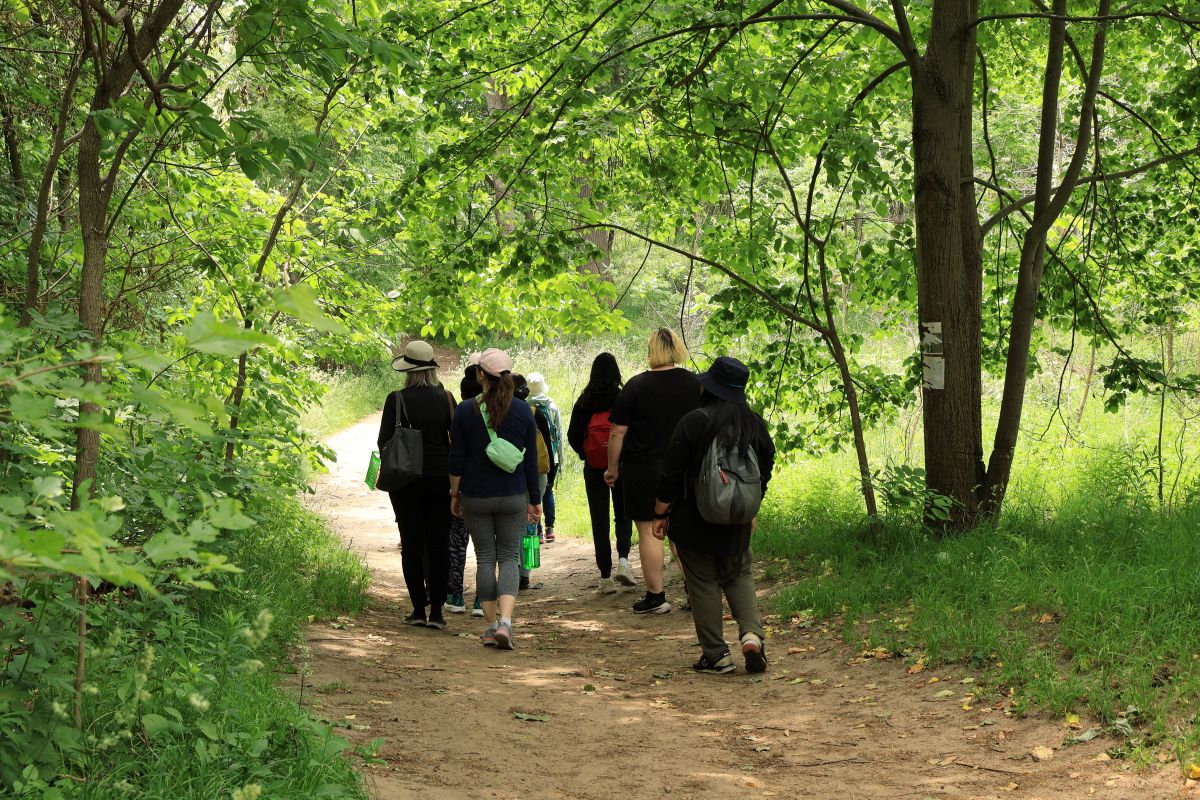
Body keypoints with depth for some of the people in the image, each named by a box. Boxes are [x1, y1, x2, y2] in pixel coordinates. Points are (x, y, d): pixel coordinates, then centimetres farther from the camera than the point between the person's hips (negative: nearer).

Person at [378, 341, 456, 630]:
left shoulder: (396, 400, -6)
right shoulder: (445, 398, -1)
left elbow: (384, 442, -4)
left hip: (405, 481, -1)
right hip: (440, 479, 1)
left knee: (412, 546, 5)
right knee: (439, 545, 4)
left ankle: (418, 610, 5)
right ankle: (436, 611, 2)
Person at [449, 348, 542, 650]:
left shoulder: (465, 410, -6)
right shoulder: (523, 411, -2)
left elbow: (456, 459, -3)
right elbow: (531, 461, 2)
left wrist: (454, 494, 9)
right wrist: (535, 499, 10)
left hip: (475, 497, 0)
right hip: (513, 497, 0)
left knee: (485, 558, 9)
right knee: (509, 557, 5)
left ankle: (491, 626, 10)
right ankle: (505, 621, -14)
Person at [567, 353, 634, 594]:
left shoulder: (584, 402, -2)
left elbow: (572, 436, -2)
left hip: (594, 468, 1)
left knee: (599, 520, 6)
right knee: (623, 515, 15)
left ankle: (606, 578, 4)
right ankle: (623, 560, -9)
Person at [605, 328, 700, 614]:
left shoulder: (637, 385, -9)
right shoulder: (695, 384, 3)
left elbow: (618, 433, -8)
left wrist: (612, 467, 2)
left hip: (643, 470, -4)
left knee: (649, 532, 2)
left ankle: (655, 597, 3)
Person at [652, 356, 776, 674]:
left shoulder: (694, 421, -15)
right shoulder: (755, 423, 1)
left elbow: (671, 472, -13)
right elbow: (766, 468, 12)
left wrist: (661, 514, -2)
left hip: (693, 521, -4)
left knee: (703, 584, 6)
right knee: (739, 576, 19)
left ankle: (716, 655, 7)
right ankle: (752, 634, -4)